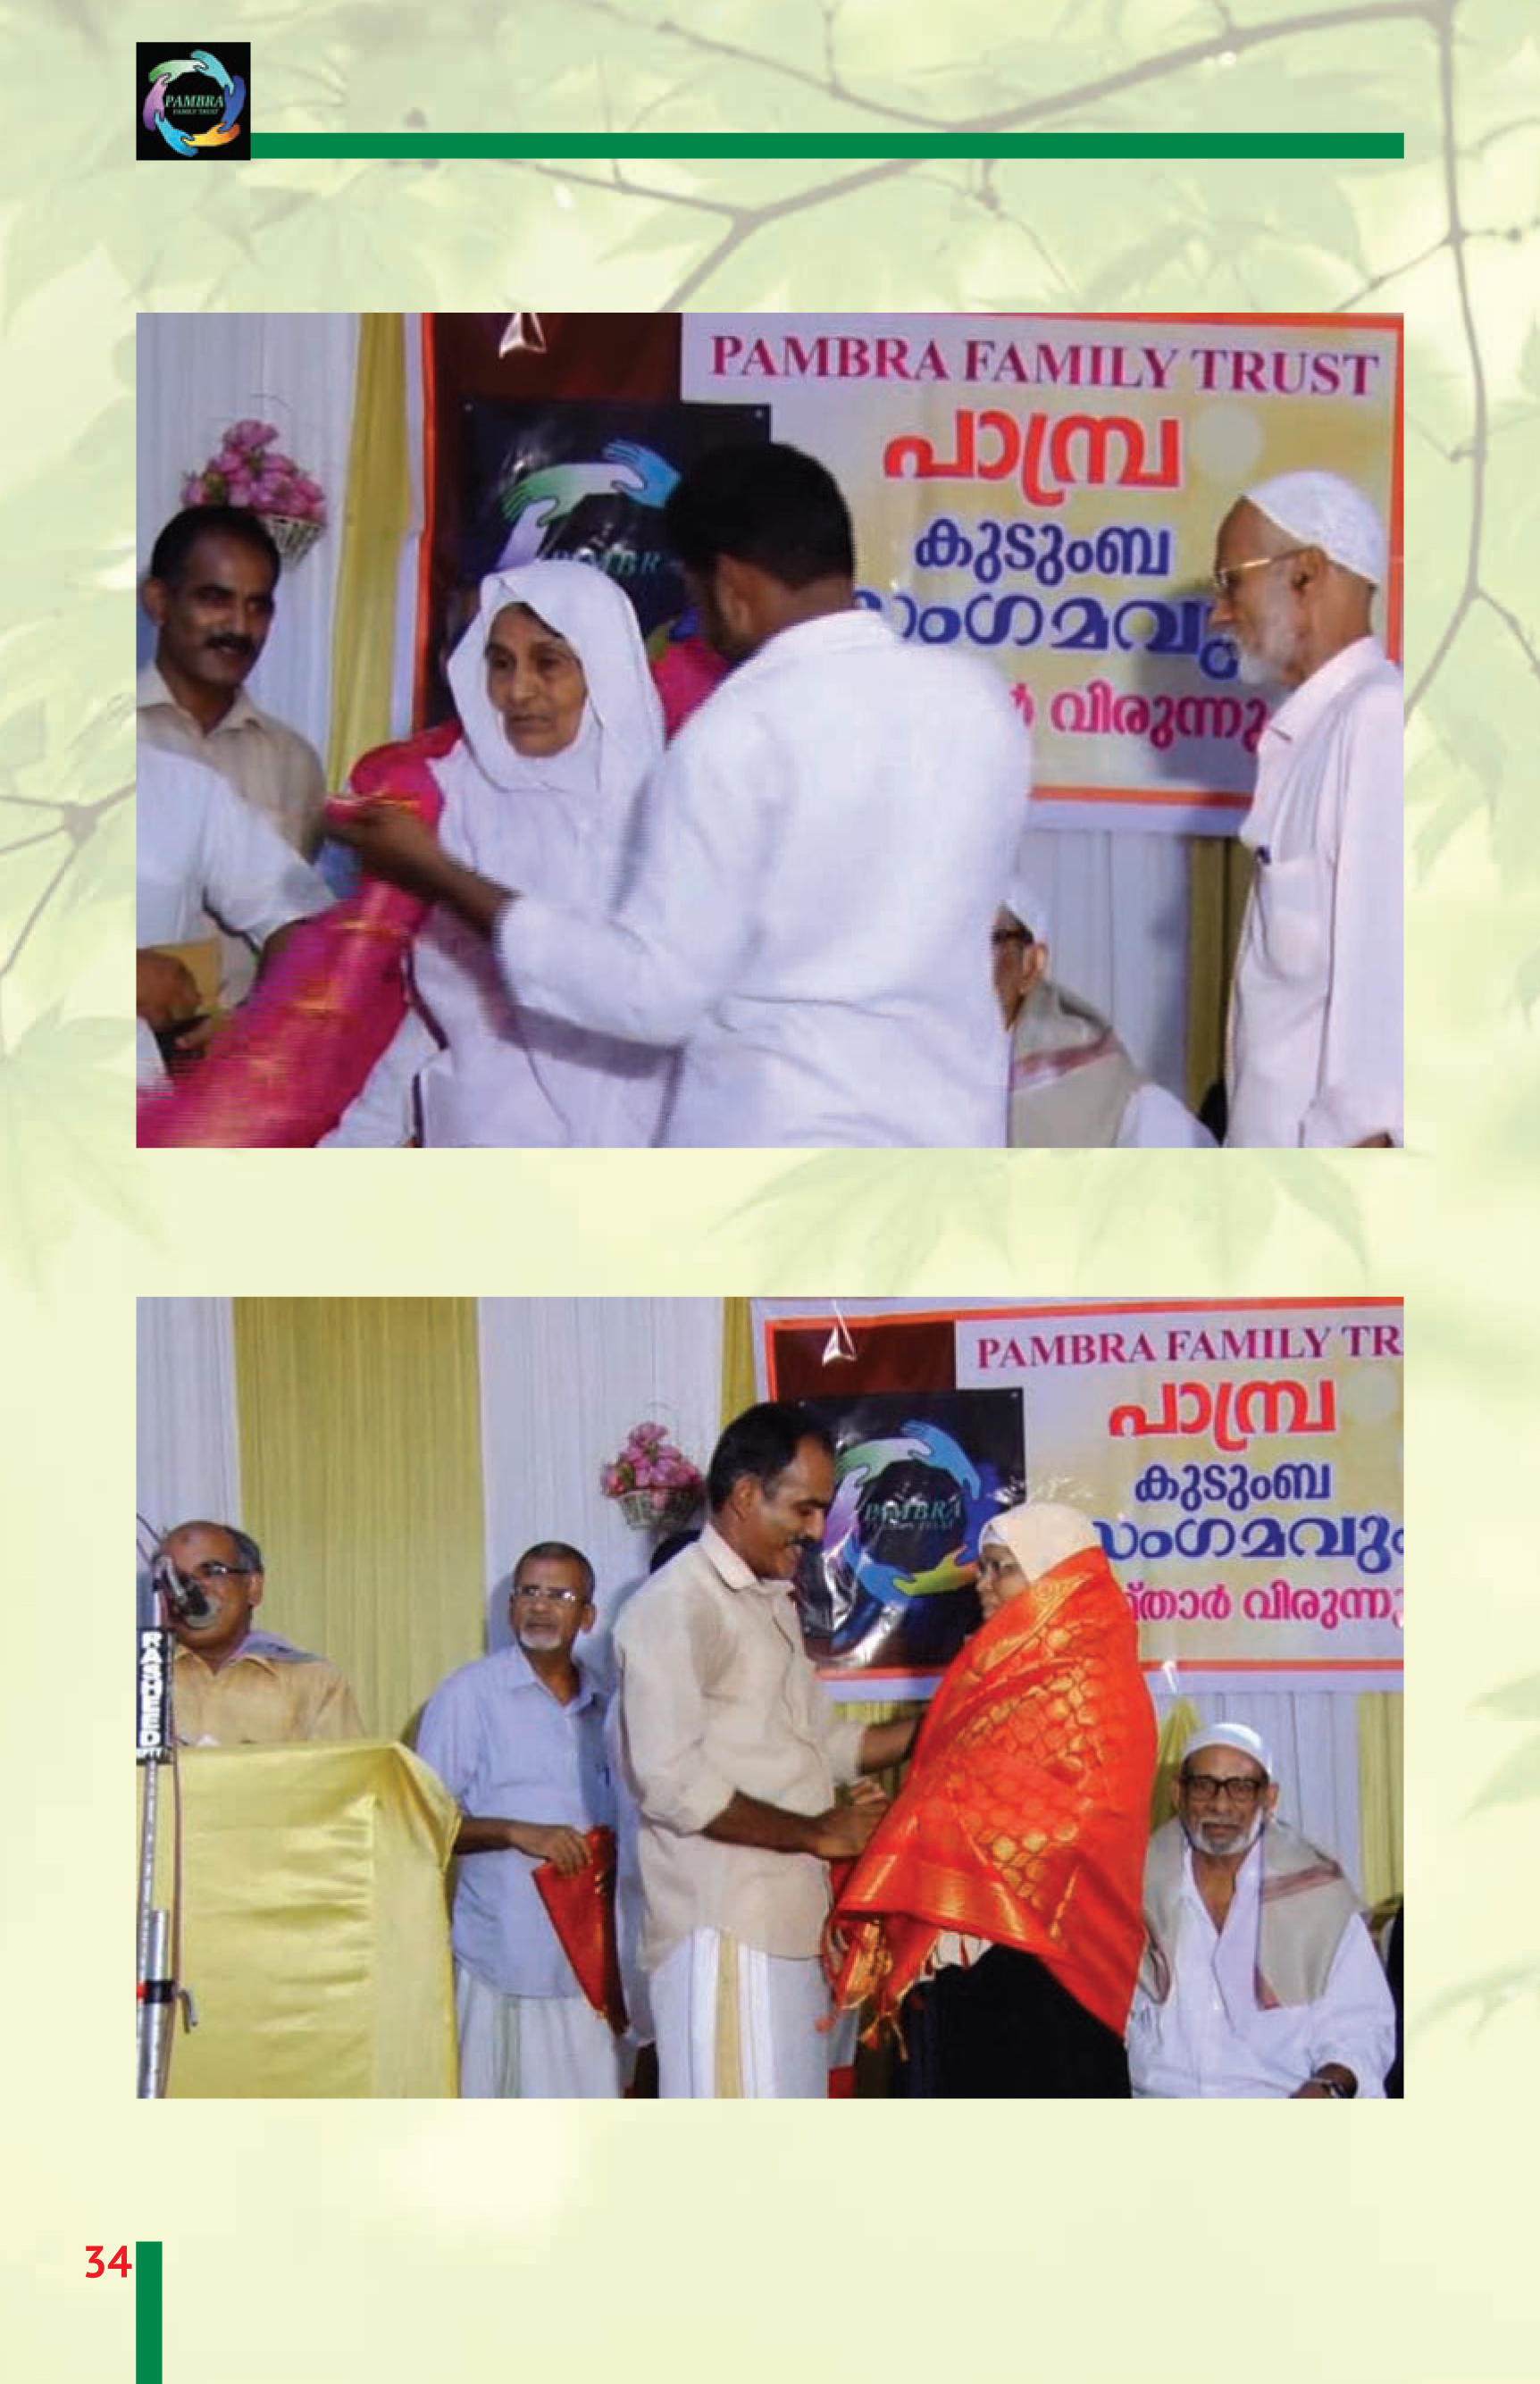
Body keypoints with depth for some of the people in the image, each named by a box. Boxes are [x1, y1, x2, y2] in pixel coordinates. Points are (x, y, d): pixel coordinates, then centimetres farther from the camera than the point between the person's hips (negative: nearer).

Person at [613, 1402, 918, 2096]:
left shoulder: (773, 1605, 20)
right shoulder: (676, 1605, -11)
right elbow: (674, 1784, -19)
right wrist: (818, 1833, -12)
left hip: (791, 1923, 9)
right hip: (723, 1928, -9)